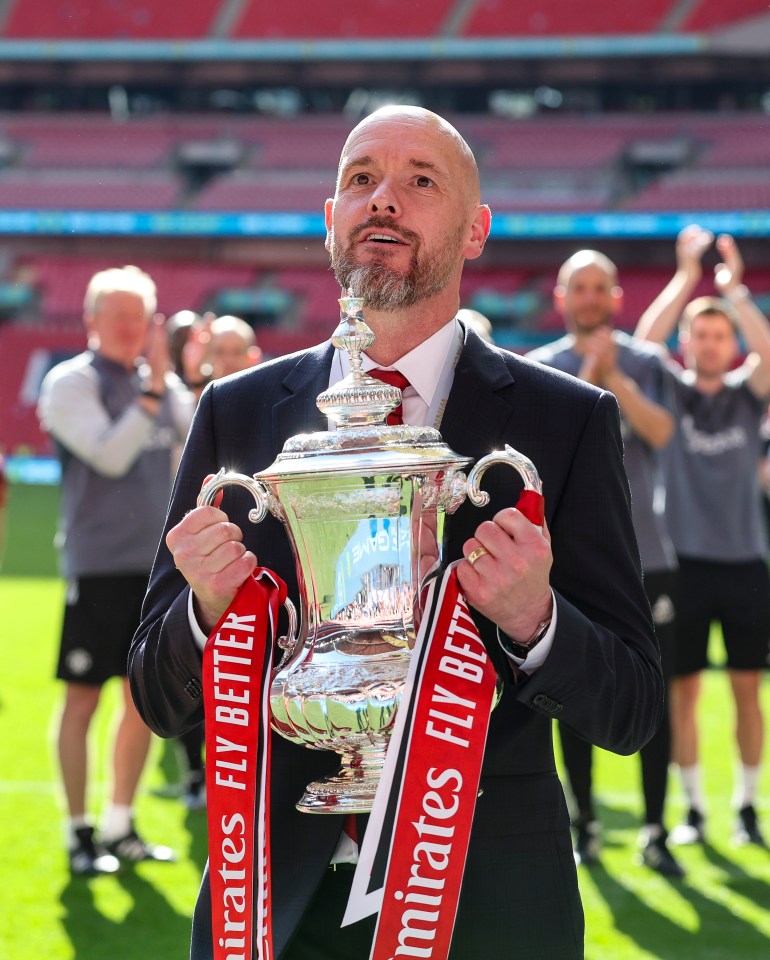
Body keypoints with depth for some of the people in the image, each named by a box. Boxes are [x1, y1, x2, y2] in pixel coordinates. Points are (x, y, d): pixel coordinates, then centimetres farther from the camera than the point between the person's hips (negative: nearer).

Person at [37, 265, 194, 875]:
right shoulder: (72, 383, -7)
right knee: (83, 699, -2)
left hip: (158, 563, 6)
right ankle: (80, 835, 7)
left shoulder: (161, 382, 12)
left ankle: (121, 827, 21)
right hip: (99, 566, -6)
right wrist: (152, 391, -22)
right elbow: (110, 456, -20)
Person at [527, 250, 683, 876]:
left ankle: (655, 831, 5)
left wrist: (613, 377, -18)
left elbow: (660, 431, -11)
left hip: (645, 552, 0)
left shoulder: (645, 361, 5)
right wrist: (589, 377, -19)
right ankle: (585, 822, 14)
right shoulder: (541, 367, 5)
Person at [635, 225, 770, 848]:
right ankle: (693, 808, 12)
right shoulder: (669, 390, 5)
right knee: (683, 690, 2)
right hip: (684, 558, -1)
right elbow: (645, 340, -12)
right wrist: (687, 276, -14)